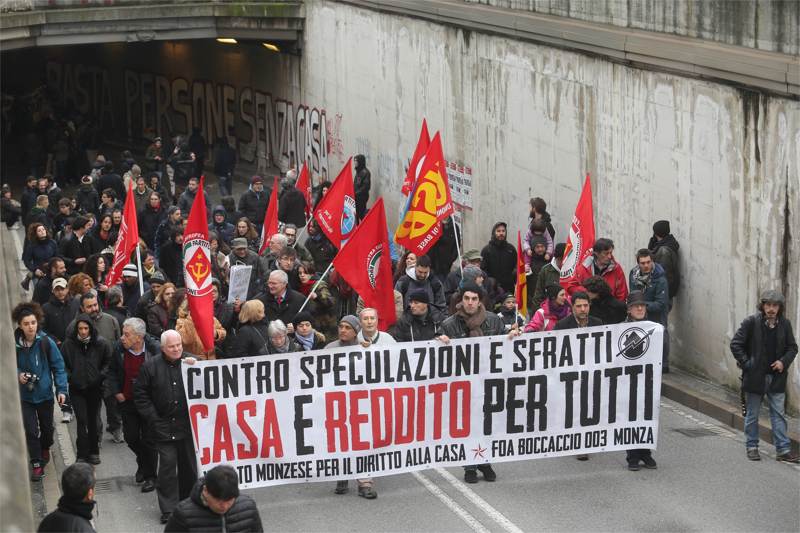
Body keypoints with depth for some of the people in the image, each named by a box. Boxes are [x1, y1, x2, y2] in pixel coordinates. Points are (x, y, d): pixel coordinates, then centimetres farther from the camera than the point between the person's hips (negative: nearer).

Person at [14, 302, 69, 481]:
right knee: (31, 430, -4)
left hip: (44, 392, 0)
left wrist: (61, 389, -17)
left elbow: (58, 367, -9)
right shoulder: (14, 343, -13)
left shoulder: (46, 342, -16)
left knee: (47, 426, 18)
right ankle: (36, 464, 10)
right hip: (24, 394, 0)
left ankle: (45, 449, 48)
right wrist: (18, 374, -17)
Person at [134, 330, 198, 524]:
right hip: (164, 426, -1)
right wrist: (153, 418, -3)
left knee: (189, 464, 11)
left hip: (188, 425, 2)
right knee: (167, 465, -5)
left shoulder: (192, 361, 0)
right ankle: (168, 509, 1)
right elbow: (140, 394, 3)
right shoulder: (151, 366, -1)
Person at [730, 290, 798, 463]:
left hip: (777, 377, 3)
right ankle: (752, 447, 20)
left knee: (779, 414, 4)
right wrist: (746, 363, -12)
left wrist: (784, 361, -7)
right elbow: (735, 344, -8)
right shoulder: (751, 322, -10)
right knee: (752, 414, 9)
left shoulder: (785, 324, 1)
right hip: (755, 376, -3)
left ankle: (783, 449, 6)